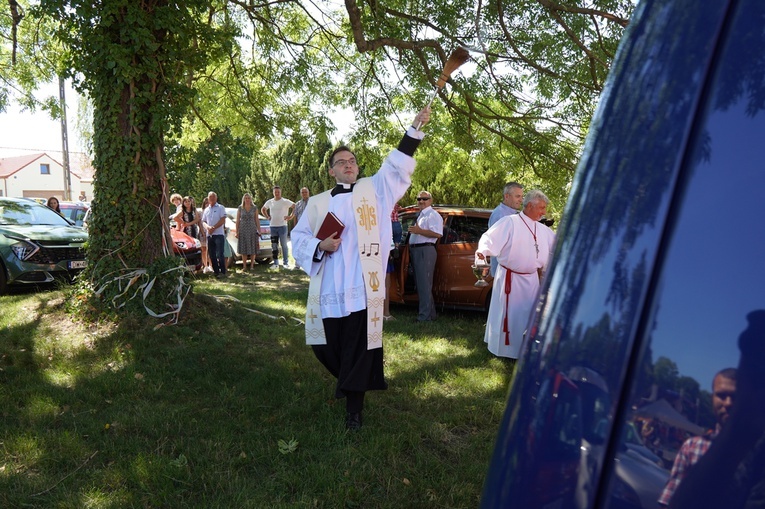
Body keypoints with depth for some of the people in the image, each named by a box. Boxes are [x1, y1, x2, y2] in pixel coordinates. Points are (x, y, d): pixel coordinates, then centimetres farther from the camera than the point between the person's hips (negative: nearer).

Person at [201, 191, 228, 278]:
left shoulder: (221, 208, 3)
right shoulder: (206, 210, 18)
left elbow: (222, 220, -6)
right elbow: (203, 222, 14)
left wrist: (213, 228, -13)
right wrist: (208, 227, -8)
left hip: (219, 234, -5)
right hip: (209, 235, 6)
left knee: (219, 255, -10)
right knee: (212, 255, 6)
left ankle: (222, 272, -5)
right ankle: (216, 271, 12)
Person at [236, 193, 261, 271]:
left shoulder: (254, 208, 3)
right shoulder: (240, 208, 3)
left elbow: (257, 220, 4)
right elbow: (237, 220, 4)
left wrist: (259, 230, -2)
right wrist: (237, 231, -1)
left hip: (252, 229, 0)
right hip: (243, 230, 0)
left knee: (253, 249, 1)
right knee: (244, 249, 1)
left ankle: (251, 266, 9)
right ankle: (244, 266, 6)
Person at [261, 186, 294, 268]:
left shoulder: (285, 202, -4)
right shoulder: (269, 202, 10)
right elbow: (263, 209, 26)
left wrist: (290, 216, -10)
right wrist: (268, 217, 12)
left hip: (282, 226, -4)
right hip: (273, 226, 4)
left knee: (284, 245, 0)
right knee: (274, 246, 6)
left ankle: (286, 263, 6)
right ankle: (275, 263, 13)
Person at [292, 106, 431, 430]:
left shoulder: (373, 189, 10)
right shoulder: (317, 203, 14)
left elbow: (397, 166, 0)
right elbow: (298, 237, 13)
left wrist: (415, 128, -10)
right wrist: (320, 246, -7)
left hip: (363, 288, -2)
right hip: (328, 290, 3)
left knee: (358, 349, -1)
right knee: (326, 346, 9)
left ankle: (353, 408, 14)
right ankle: (348, 382, 40)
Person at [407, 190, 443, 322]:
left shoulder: (433, 215, -7)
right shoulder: (420, 216, 23)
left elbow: (437, 234, -20)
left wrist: (419, 231, -23)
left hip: (425, 251, -10)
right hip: (415, 251, 10)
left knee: (424, 285, -11)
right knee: (420, 284, 14)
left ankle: (425, 316, -9)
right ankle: (430, 313, 23)